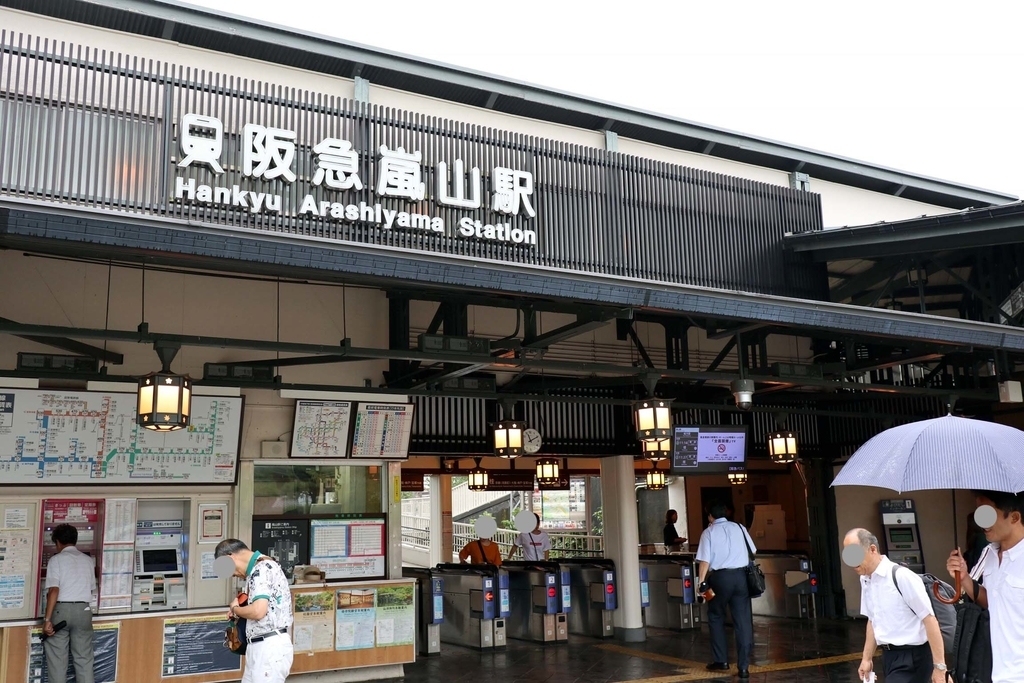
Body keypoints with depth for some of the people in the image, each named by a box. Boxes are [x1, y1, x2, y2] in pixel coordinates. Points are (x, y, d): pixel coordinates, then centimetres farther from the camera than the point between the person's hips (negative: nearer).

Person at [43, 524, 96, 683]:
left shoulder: (56, 559, -2)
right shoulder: (88, 560, 11)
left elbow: (54, 590, -13)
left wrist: (47, 619, -13)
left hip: (61, 610, -3)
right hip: (83, 610, 3)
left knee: (57, 658, 6)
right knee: (84, 658, 6)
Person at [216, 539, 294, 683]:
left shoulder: (261, 568, -14)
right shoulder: (260, 568, 18)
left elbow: (258, 611, -25)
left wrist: (235, 609, -5)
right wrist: (239, 610, 9)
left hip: (270, 647, -10)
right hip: (259, 647, 10)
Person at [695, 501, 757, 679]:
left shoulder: (709, 532, 0)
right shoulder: (739, 527, 9)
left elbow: (705, 560, -8)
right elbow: (752, 551, 16)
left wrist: (702, 582, -7)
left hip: (720, 577, -2)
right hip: (741, 576, 3)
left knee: (716, 618, 16)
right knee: (743, 621, 5)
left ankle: (721, 660, 17)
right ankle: (744, 666, 5)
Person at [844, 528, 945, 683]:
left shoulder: (901, 576, -20)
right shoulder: (865, 580, 4)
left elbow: (930, 620, -18)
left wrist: (939, 666, -17)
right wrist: (867, 658, 17)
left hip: (911, 657, -7)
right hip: (889, 656, 7)